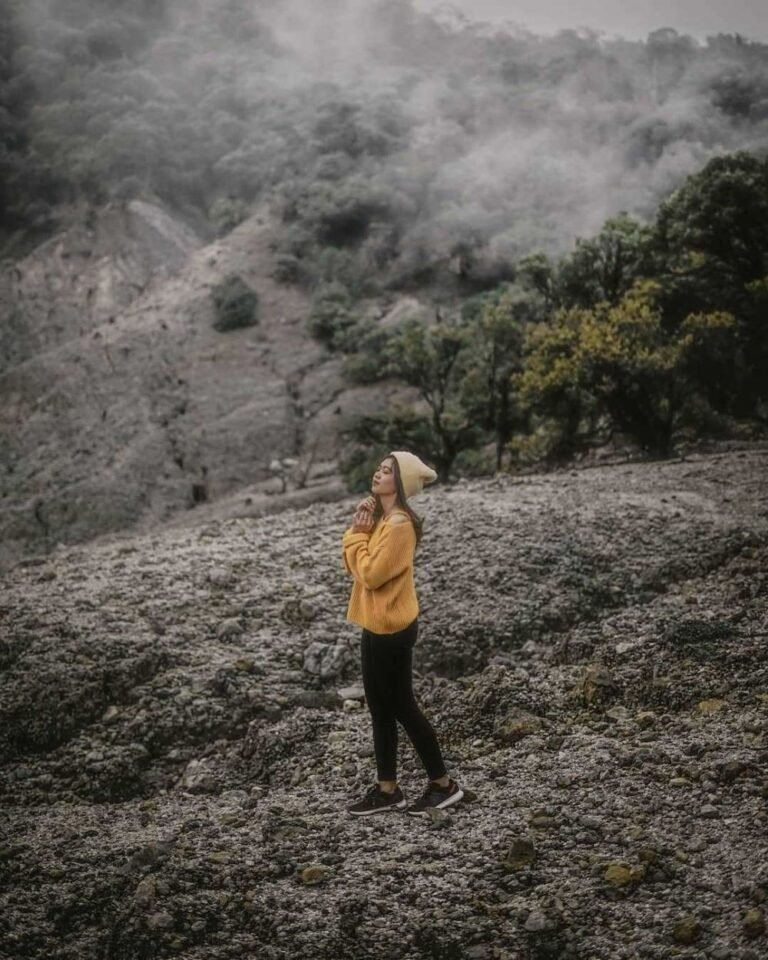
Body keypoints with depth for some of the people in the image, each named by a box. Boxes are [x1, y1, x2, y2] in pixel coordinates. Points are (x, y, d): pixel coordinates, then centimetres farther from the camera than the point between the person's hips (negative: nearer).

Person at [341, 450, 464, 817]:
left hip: (392, 628, -10)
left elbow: (371, 574, -24)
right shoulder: (381, 518, 10)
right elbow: (355, 568, 9)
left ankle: (443, 783, 14)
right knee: (381, 708, 14)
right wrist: (357, 530, -5)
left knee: (401, 707, 1)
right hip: (376, 625, 10)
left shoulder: (399, 525, -21)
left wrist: (358, 534, -13)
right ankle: (387, 789, 23)